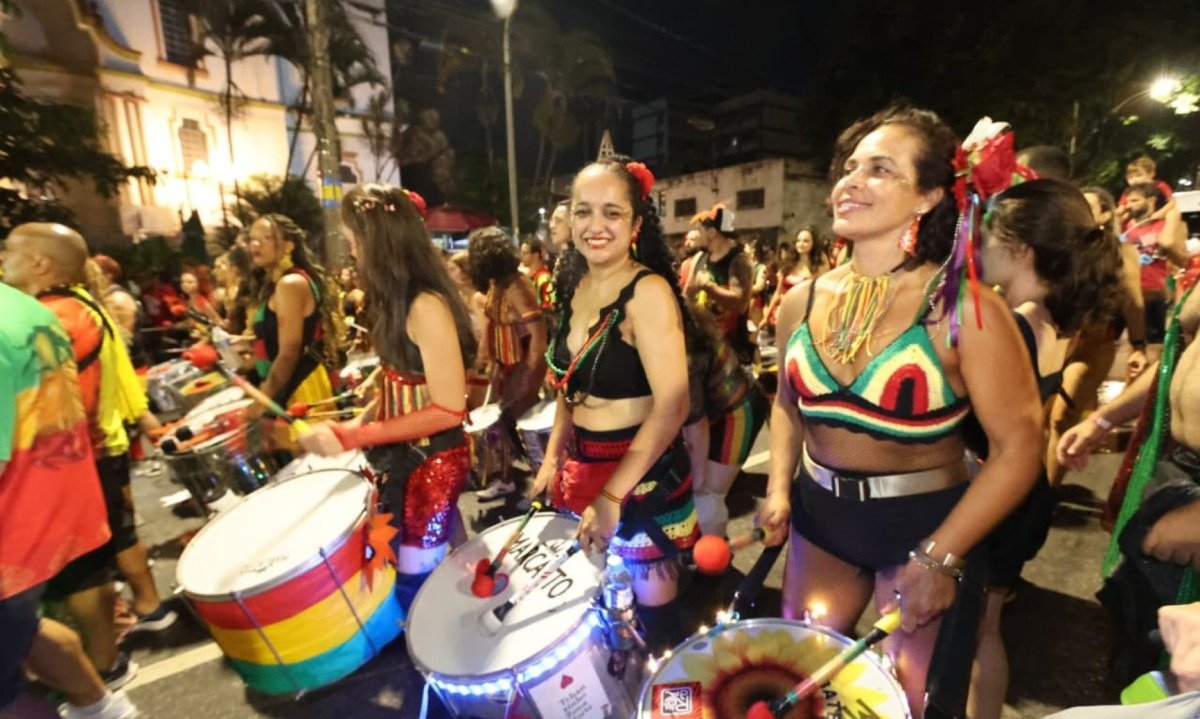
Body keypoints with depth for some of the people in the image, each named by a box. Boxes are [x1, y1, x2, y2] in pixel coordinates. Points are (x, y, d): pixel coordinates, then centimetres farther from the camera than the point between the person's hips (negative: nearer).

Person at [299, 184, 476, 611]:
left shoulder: (426, 305, -23)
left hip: (434, 462, -8)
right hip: (403, 455, 8)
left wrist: (351, 437, -21)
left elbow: (449, 410, -25)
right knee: (413, 569, 19)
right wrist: (362, 423, 1)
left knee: (415, 582, 7)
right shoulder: (395, 300, 6)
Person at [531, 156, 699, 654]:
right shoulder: (576, 286, 4)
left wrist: (613, 495, -23)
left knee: (652, 608, 12)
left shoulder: (648, 290, -18)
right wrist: (553, 458, 7)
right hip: (583, 465, 7)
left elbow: (672, 406, -23)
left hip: (643, 474, -7)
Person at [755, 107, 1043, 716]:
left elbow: (1018, 444, -14)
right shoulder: (803, 301, -4)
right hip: (818, 515, 4)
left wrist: (940, 557, -17)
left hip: (923, 522, -3)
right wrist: (779, 489, -1)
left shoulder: (964, 310, -17)